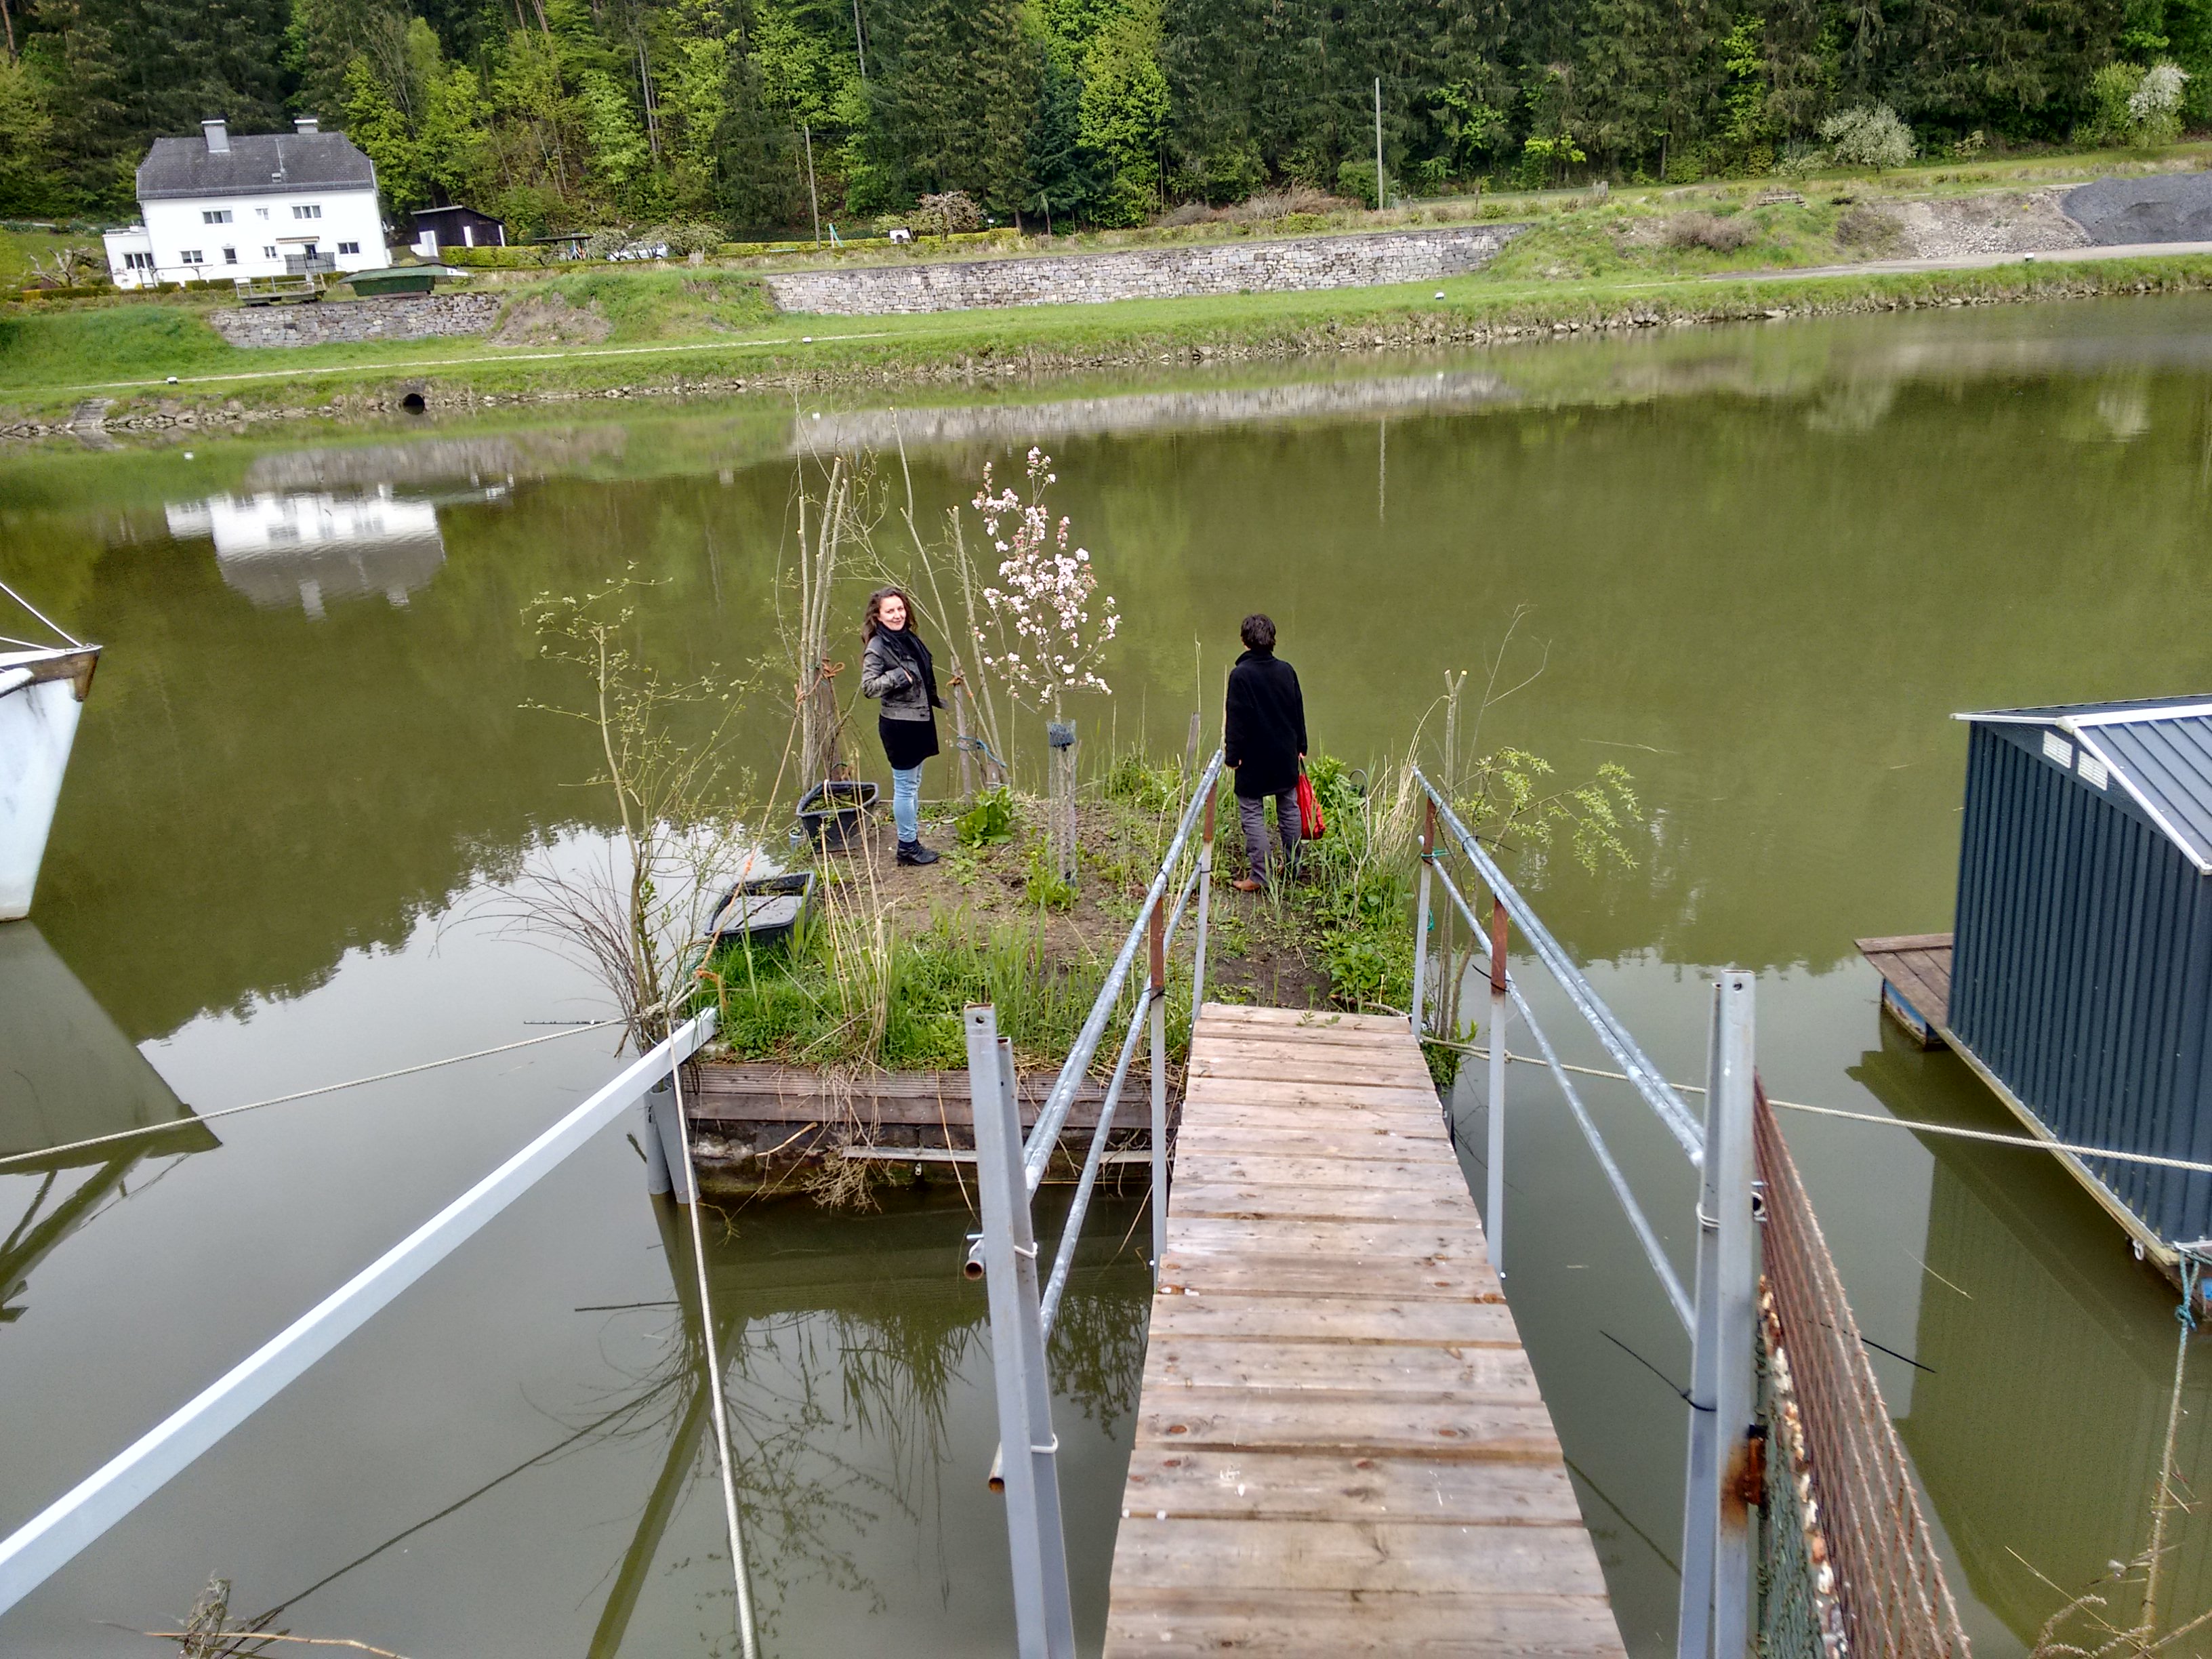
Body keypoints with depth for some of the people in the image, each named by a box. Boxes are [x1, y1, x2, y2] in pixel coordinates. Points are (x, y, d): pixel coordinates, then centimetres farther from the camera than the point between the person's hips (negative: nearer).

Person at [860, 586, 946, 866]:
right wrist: (898, 676, -26)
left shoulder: (909, 639, 9)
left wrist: (936, 699, 21)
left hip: (919, 721, 9)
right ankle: (907, 846, 9)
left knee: (913, 785, 16)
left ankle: (913, 840, 26)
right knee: (905, 787, 0)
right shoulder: (877, 648, -15)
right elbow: (868, 687, -20)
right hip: (899, 725, -8)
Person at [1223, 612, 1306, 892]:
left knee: (1253, 815, -1)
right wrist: (1300, 746, 20)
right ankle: (1292, 866, 27)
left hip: (1254, 758, -6)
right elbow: (1298, 711, 10)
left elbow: (1236, 720, -15)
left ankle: (1259, 877, -2)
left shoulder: (1241, 674, -15)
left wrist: (1233, 755, -8)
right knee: (1288, 809, 16)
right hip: (1285, 755, 6)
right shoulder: (1287, 671, 2)